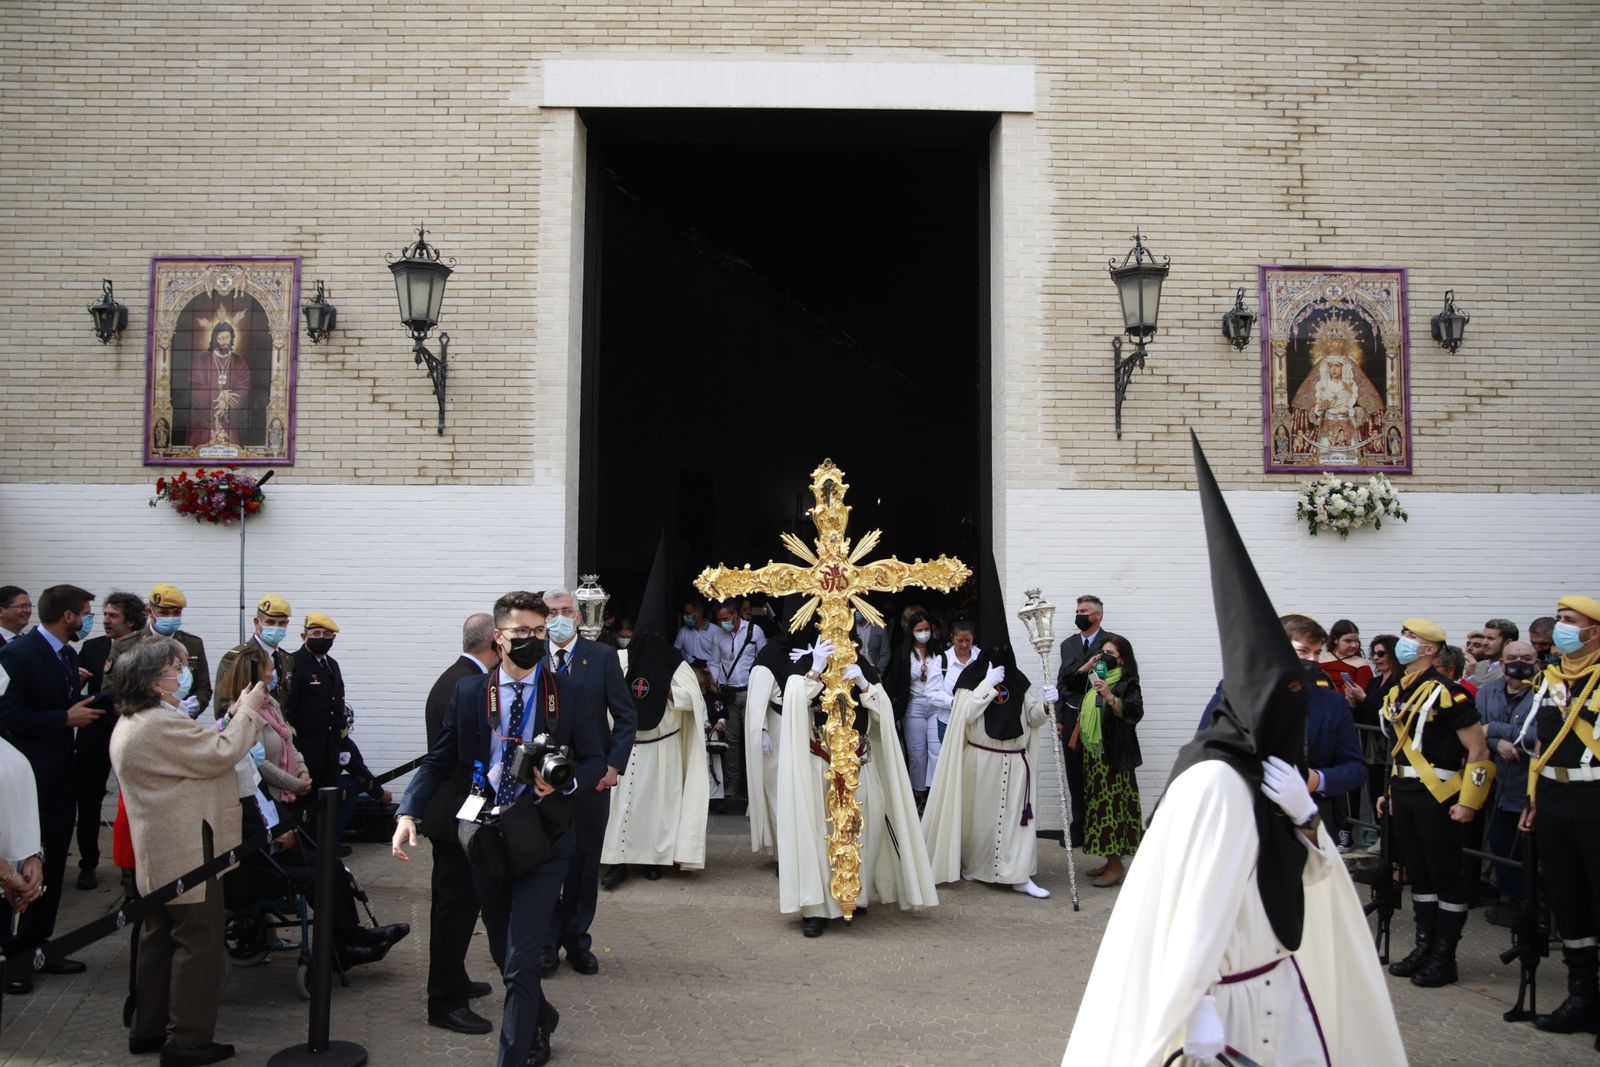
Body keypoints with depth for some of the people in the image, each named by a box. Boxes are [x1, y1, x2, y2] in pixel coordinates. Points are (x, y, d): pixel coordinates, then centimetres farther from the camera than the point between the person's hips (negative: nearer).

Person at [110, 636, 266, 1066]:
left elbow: (198, 747, 15)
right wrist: (247, 711, -11)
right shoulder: (160, 726, -23)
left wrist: (235, 716, 8)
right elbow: (222, 754, -23)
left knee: (159, 939, 18)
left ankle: (148, 1030, 27)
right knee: (199, 942, -2)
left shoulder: (129, 724, 12)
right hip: (187, 854, -11)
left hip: (158, 855, 11)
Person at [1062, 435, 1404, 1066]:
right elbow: (1196, 902, -25)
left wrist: (1305, 816, -10)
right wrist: (1196, 1016, -25)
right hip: (1230, 996, -9)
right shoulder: (1215, 779, -23)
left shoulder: (1272, 769, 4)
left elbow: (1317, 875, 9)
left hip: (1279, 982, 9)